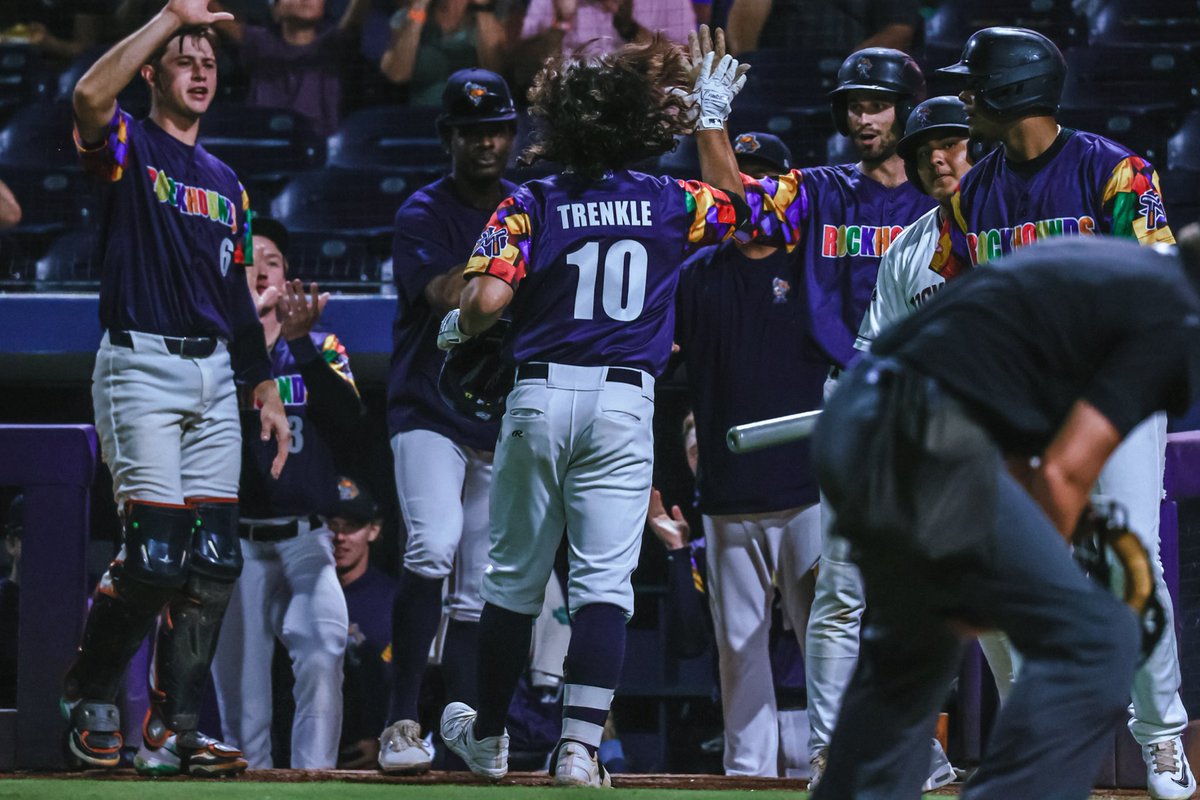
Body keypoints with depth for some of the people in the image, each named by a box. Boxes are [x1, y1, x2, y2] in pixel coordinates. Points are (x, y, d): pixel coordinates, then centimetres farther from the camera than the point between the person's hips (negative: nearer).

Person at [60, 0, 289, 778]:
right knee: (154, 553, -13)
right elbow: (90, 95, -24)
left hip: (214, 376, 6)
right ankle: (90, 697, 8)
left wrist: (266, 390, 17)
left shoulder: (224, 181, 21)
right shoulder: (128, 147, 1)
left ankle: (172, 733, 3)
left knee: (213, 560, -1)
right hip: (141, 367, -6)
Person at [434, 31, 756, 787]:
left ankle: (488, 737, 26)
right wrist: (714, 122, 30)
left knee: (514, 575, 12)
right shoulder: (669, 203, 5)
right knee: (605, 580, -2)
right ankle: (580, 746, -14)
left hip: (541, 395, 0)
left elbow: (489, 297, -14)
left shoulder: (532, 205, -3)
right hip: (626, 404, 1)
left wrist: (458, 327, 6)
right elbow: (735, 205, 27)